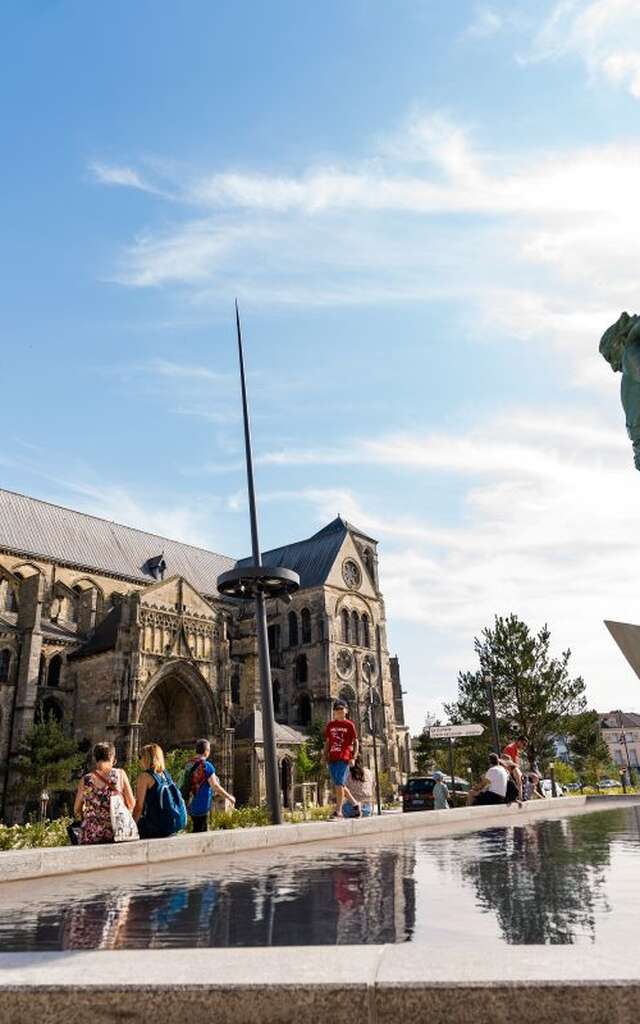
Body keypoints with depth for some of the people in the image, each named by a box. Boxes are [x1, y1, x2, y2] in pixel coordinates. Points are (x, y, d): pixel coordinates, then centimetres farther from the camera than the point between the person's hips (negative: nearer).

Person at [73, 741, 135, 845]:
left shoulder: (86, 780, -2)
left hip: (91, 835, 0)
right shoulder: (120, 774, -2)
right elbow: (131, 804, 2)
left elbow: (76, 811, 8)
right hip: (116, 833, 0)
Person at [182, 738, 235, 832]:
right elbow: (215, 786, -15)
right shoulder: (206, 766, -17)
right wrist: (229, 797, -4)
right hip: (201, 807, -8)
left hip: (191, 806, 8)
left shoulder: (190, 764, 6)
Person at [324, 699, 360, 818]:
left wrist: (354, 756, -8)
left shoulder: (349, 725, 1)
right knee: (337, 784, 10)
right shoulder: (330, 725, 13)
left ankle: (338, 810, -7)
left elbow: (355, 741, 2)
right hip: (332, 758, 6)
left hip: (344, 757, -5)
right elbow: (327, 741, 16)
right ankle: (355, 804, 26)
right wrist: (325, 755, 7)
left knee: (339, 783, -13)